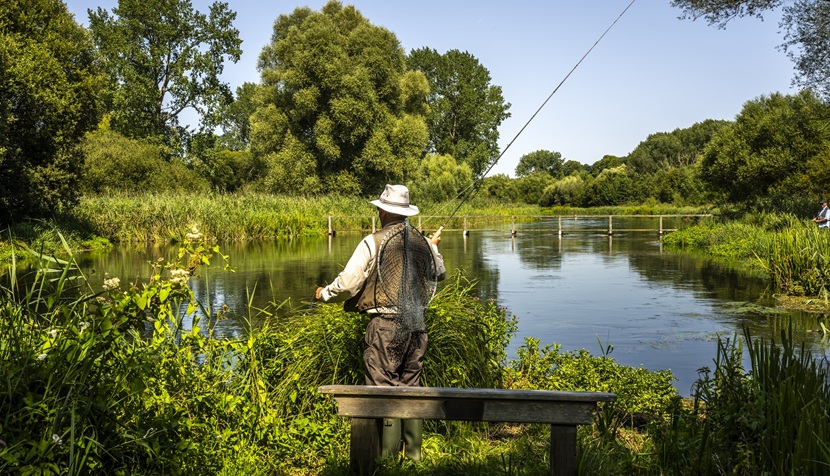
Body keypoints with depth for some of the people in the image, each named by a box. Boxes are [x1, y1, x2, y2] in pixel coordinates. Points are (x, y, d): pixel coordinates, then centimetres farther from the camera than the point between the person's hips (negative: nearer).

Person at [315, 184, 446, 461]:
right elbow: (439, 274, 27)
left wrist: (324, 294, 11)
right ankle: (413, 453, 22)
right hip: (416, 324, 6)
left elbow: (347, 284, -9)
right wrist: (434, 247, 45)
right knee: (411, 386, 14)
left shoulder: (373, 242, -9)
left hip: (385, 325, -6)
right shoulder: (422, 243, 8)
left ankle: (387, 456, 6)